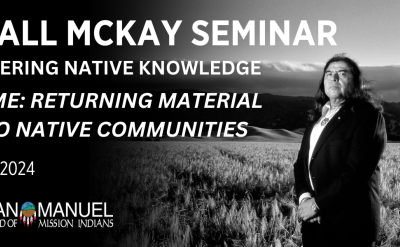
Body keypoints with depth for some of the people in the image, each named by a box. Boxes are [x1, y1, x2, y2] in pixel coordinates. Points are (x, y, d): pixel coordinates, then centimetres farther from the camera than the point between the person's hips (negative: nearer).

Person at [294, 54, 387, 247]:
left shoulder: (368, 116, -8)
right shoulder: (319, 116, 14)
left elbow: (356, 171, -17)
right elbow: (302, 162, 10)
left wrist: (318, 203, -17)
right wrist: (304, 197, -8)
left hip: (349, 224, -6)